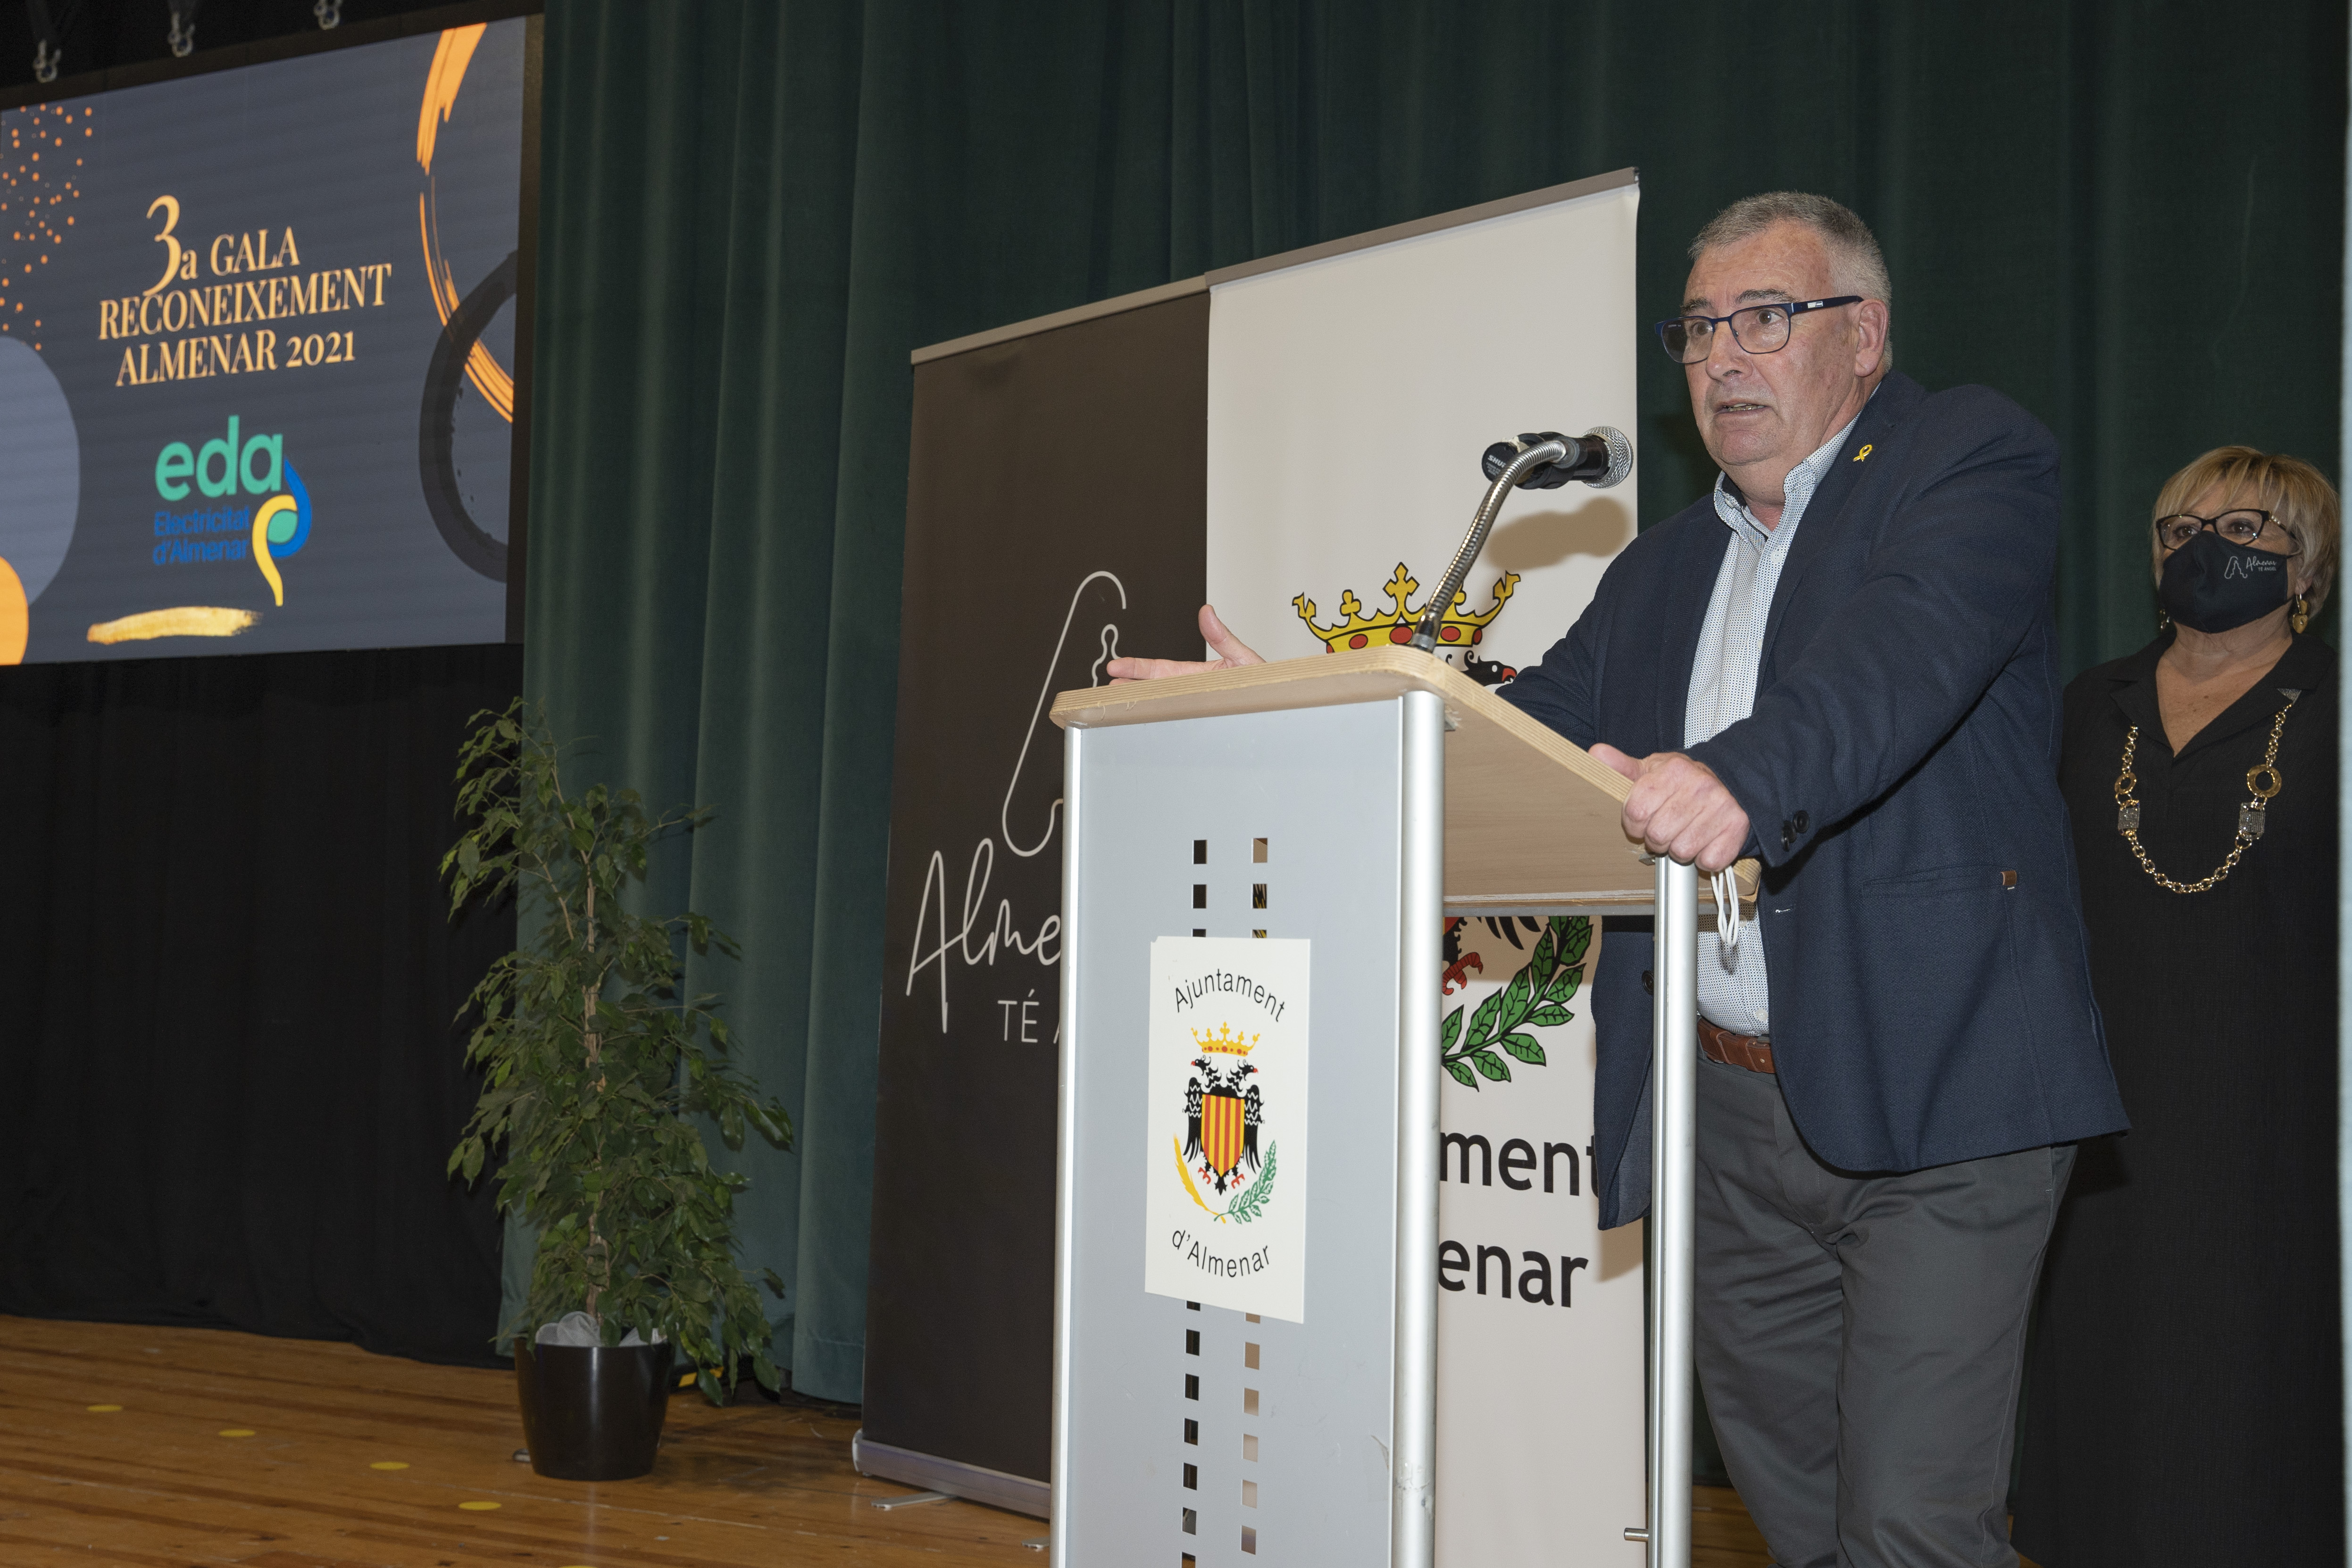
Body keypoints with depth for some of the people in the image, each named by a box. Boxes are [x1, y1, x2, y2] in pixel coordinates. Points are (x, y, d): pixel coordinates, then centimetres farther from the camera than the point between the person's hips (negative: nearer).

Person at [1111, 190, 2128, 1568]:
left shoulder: (1974, 458, -1)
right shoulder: (1661, 574, 21)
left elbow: (1910, 640, -22)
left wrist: (1747, 772, -40)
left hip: (1931, 1095, -6)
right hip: (1735, 1109, 7)